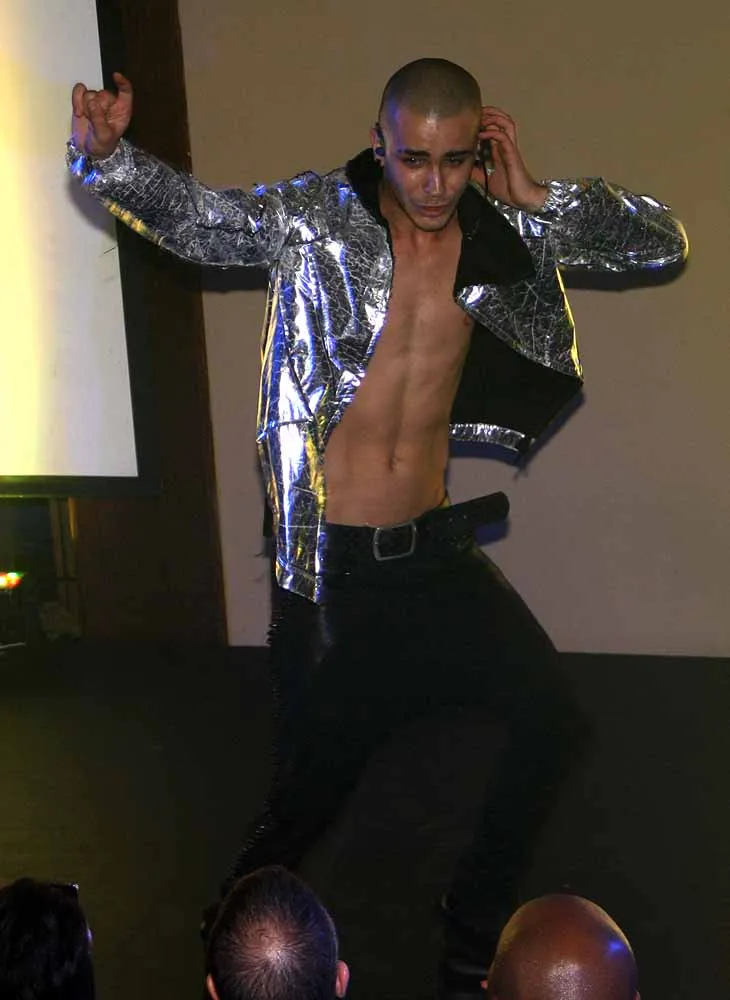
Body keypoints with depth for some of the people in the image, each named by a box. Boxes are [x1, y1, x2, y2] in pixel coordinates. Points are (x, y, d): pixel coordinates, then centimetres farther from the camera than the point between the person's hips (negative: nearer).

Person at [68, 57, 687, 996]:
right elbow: (191, 215, -9)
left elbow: (663, 241, 4)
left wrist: (533, 196, -10)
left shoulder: (504, 232, 0)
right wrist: (105, 155, -29)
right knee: (311, 785, 5)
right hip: (330, 562, -4)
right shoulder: (315, 217, -8)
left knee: (552, 727, 5)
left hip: (434, 548, 4)